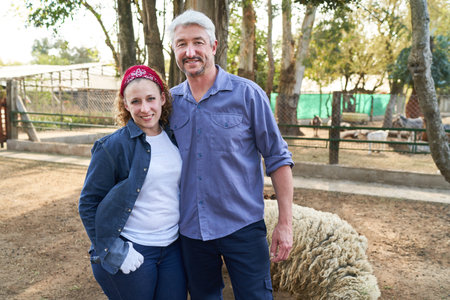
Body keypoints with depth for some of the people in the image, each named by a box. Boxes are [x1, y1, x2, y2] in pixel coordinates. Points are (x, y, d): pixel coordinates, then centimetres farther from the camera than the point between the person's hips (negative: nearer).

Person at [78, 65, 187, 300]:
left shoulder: (174, 138, 3)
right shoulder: (113, 146, -12)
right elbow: (88, 204, -8)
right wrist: (114, 251, -13)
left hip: (172, 248, 5)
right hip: (132, 253, -4)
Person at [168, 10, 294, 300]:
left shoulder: (247, 94, -10)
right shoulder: (170, 100, 1)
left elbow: (278, 158, -6)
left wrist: (285, 222, -9)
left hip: (242, 225, -3)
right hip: (190, 229, 4)